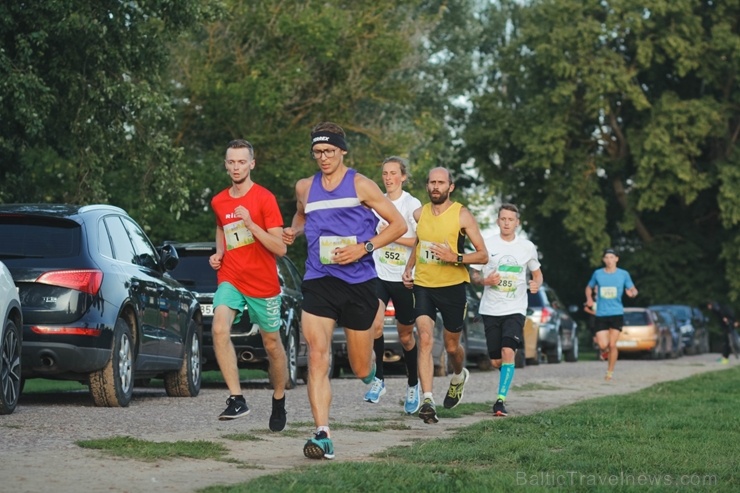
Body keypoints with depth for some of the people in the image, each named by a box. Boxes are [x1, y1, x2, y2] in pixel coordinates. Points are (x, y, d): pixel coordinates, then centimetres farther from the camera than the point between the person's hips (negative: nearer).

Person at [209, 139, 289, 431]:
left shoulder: (264, 199, -8)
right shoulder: (218, 202, 7)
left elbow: (280, 248, -13)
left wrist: (250, 224, -23)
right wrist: (218, 254, 11)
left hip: (264, 284, -3)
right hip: (230, 278, 3)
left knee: (272, 345, 10)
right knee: (219, 329, -25)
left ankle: (278, 402, 34)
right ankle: (237, 399, -26)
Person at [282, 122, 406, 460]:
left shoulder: (361, 185, -2)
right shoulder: (305, 188, 10)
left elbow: (399, 224, 0)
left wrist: (364, 248, -13)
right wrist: (294, 232, 8)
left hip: (359, 282, -2)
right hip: (318, 281, 2)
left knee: (361, 369, 7)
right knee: (317, 357, -17)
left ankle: (370, 371, 47)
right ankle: (322, 436, -21)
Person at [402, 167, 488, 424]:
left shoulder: (462, 215, -8)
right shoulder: (419, 214, 5)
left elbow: (483, 255, -7)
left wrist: (455, 258, -23)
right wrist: (408, 268, 11)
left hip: (453, 287, -2)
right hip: (422, 285, 2)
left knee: (451, 346, 12)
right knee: (425, 339, -17)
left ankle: (459, 376, 47)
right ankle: (427, 400, -23)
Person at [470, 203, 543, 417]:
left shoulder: (527, 247, 3)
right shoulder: (487, 245, 1)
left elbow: (537, 273, 16)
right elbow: (474, 275, 7)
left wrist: (537, 284, -7)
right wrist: (485, 281, -15)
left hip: (515, 309, -1)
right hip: (490, 309, 1)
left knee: (508, 352, -20)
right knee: (496, 361, 3)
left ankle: (501, 400, -17)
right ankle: (508, 373, 39)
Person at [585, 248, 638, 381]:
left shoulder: (623, 274, 1)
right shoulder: (597, 274, 4)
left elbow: (632, 289, 9)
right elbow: (589, 287, 20)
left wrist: (632, 292, -16)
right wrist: (589, 298, 1)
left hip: (617, 314, -1)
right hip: (601, 314, 1)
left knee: (612, 344, -6)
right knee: (603, 345, -9)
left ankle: (610, 372, 11)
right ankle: (604, 350, 29)